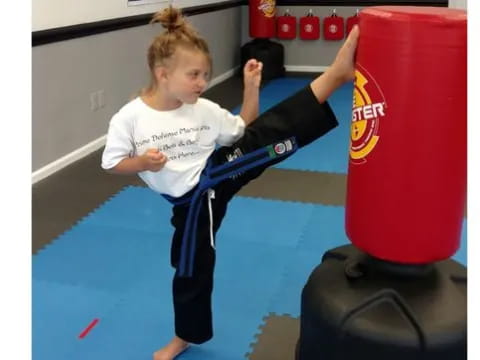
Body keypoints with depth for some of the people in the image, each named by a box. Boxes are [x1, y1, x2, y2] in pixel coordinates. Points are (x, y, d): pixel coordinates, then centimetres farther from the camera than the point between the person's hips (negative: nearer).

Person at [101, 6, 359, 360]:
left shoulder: (205, 110, -5)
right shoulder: (129, 118, -11)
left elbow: (245, 133, 5)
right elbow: (112, 163, -2)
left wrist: (251, 88, -7)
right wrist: (143, 162, -22)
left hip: (220, 171, 1)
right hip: (193, 199, 0)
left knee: (269, 134, -21)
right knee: (191, 270, 12)